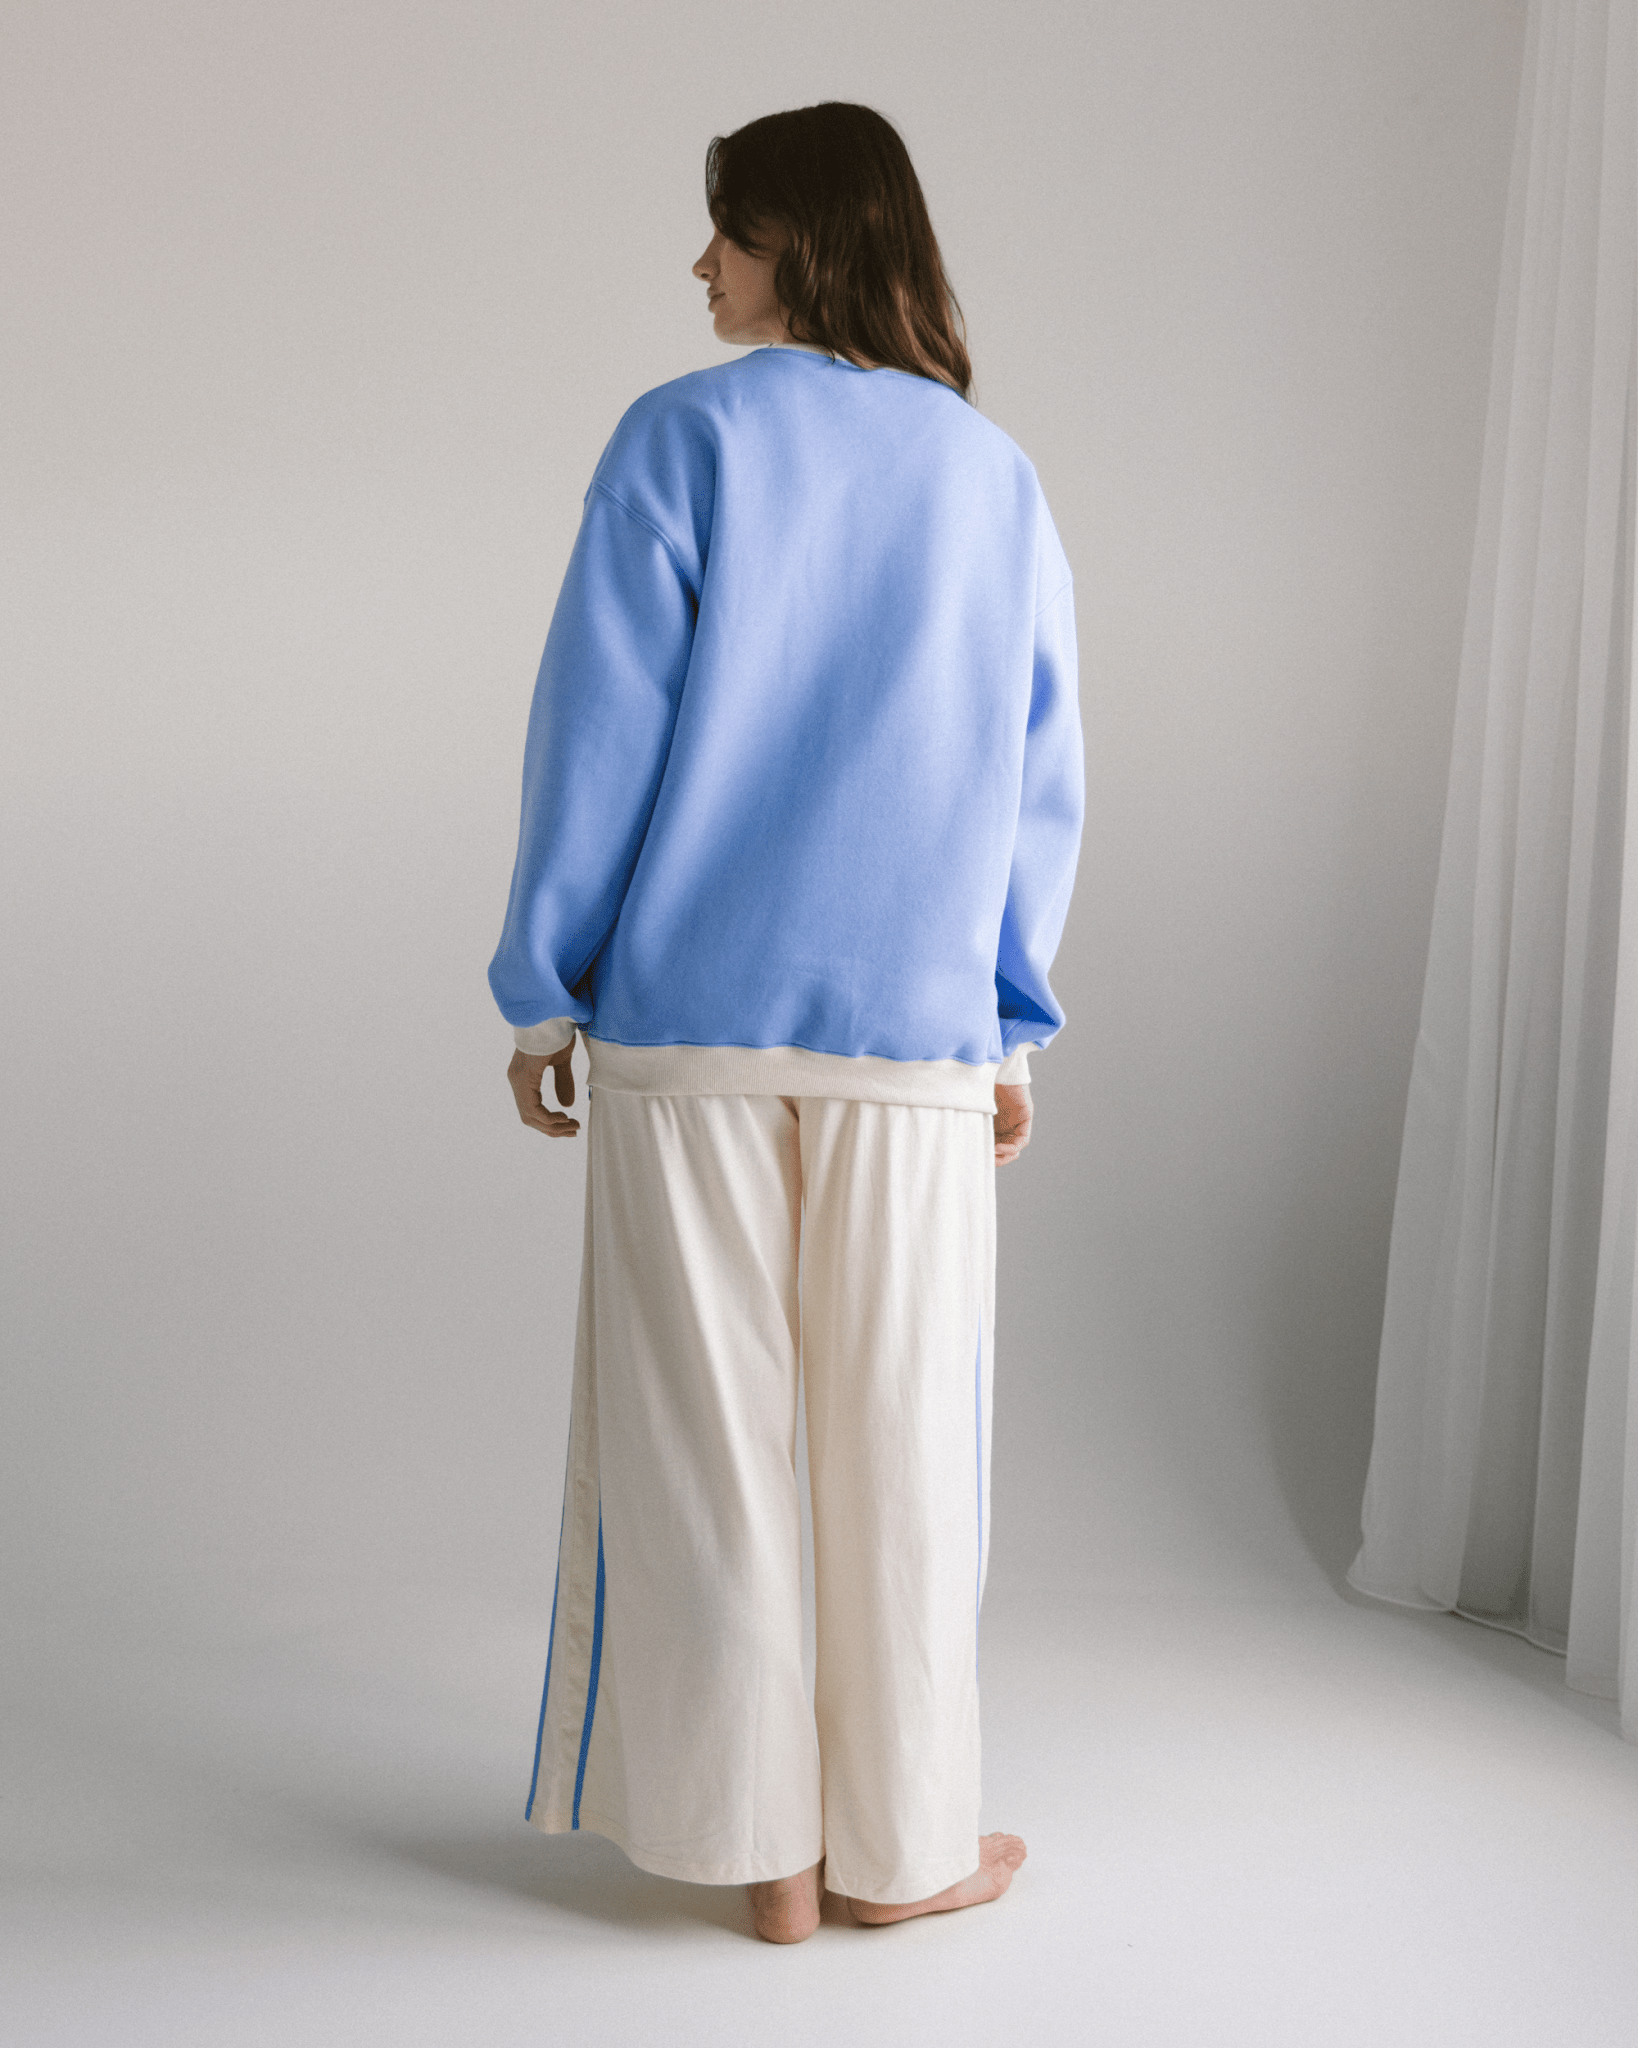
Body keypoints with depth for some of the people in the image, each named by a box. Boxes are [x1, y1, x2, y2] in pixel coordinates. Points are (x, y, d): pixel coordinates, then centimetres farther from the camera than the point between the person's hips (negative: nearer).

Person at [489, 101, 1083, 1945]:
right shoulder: (994, 476, 8)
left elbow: (598, 731, -6)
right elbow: (1041, 781, 8)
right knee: (900, 1446, 10)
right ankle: (899, 1839, 21)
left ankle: (760, 1844, 18)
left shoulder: (684, 439, -3)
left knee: (703, 1439, 8)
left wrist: (543, 987, 1)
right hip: (913, 1035, 2)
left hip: (686, 1022, -2)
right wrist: (1015, 1023, 15)